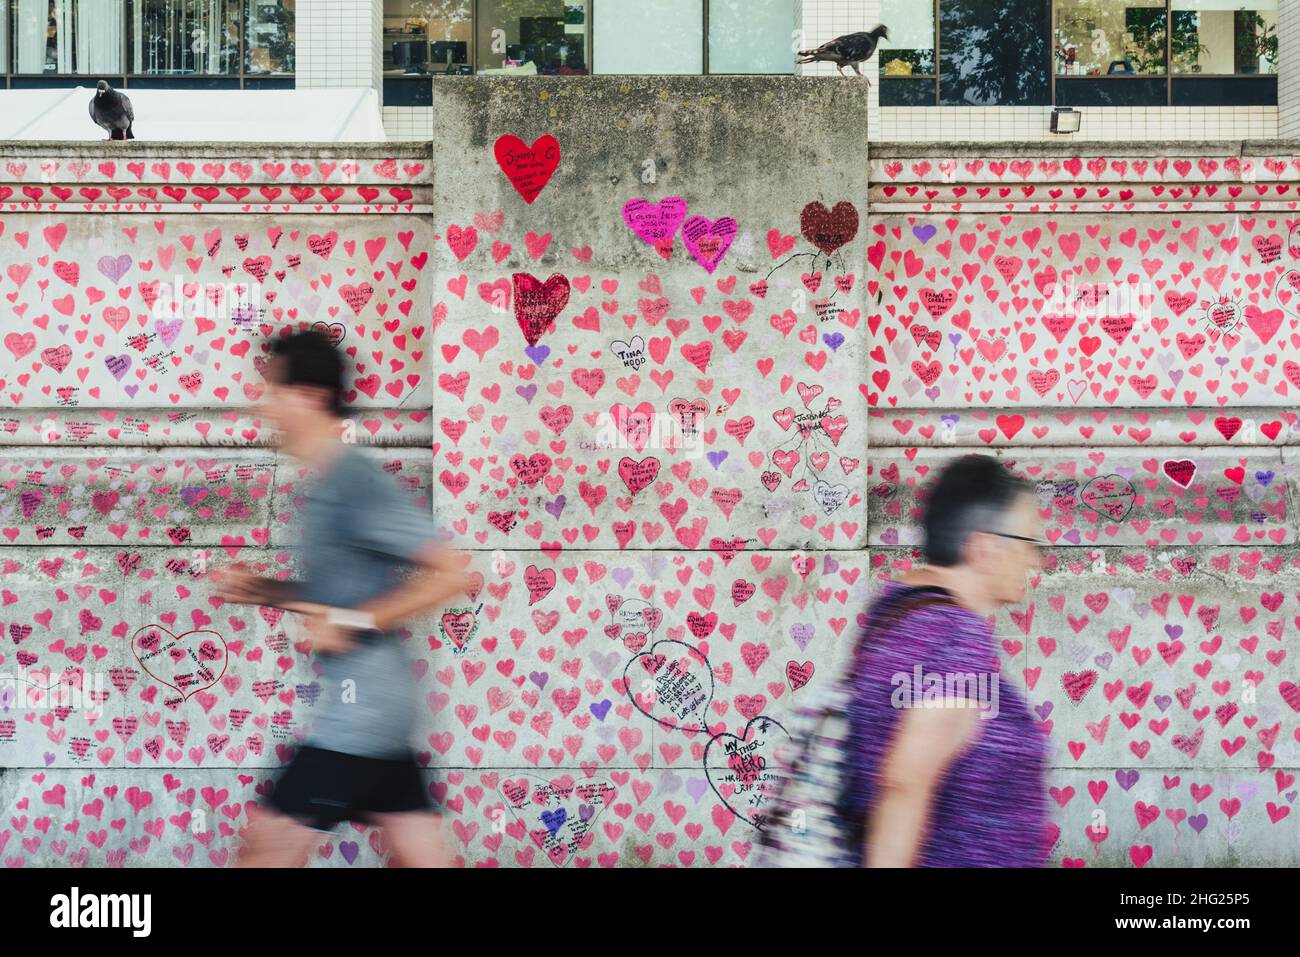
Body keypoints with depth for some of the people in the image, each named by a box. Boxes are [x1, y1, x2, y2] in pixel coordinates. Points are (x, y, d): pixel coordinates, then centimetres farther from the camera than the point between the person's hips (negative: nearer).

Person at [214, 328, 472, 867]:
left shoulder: (355, 483, -17)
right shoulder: (327, 482, 13)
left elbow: (451, 572, -21)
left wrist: (353, 623, -20)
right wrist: (262, 592, 10)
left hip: (358, 709, -10)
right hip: (376, 707, 10)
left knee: (267, 849, -1)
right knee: (423, 856, 9)